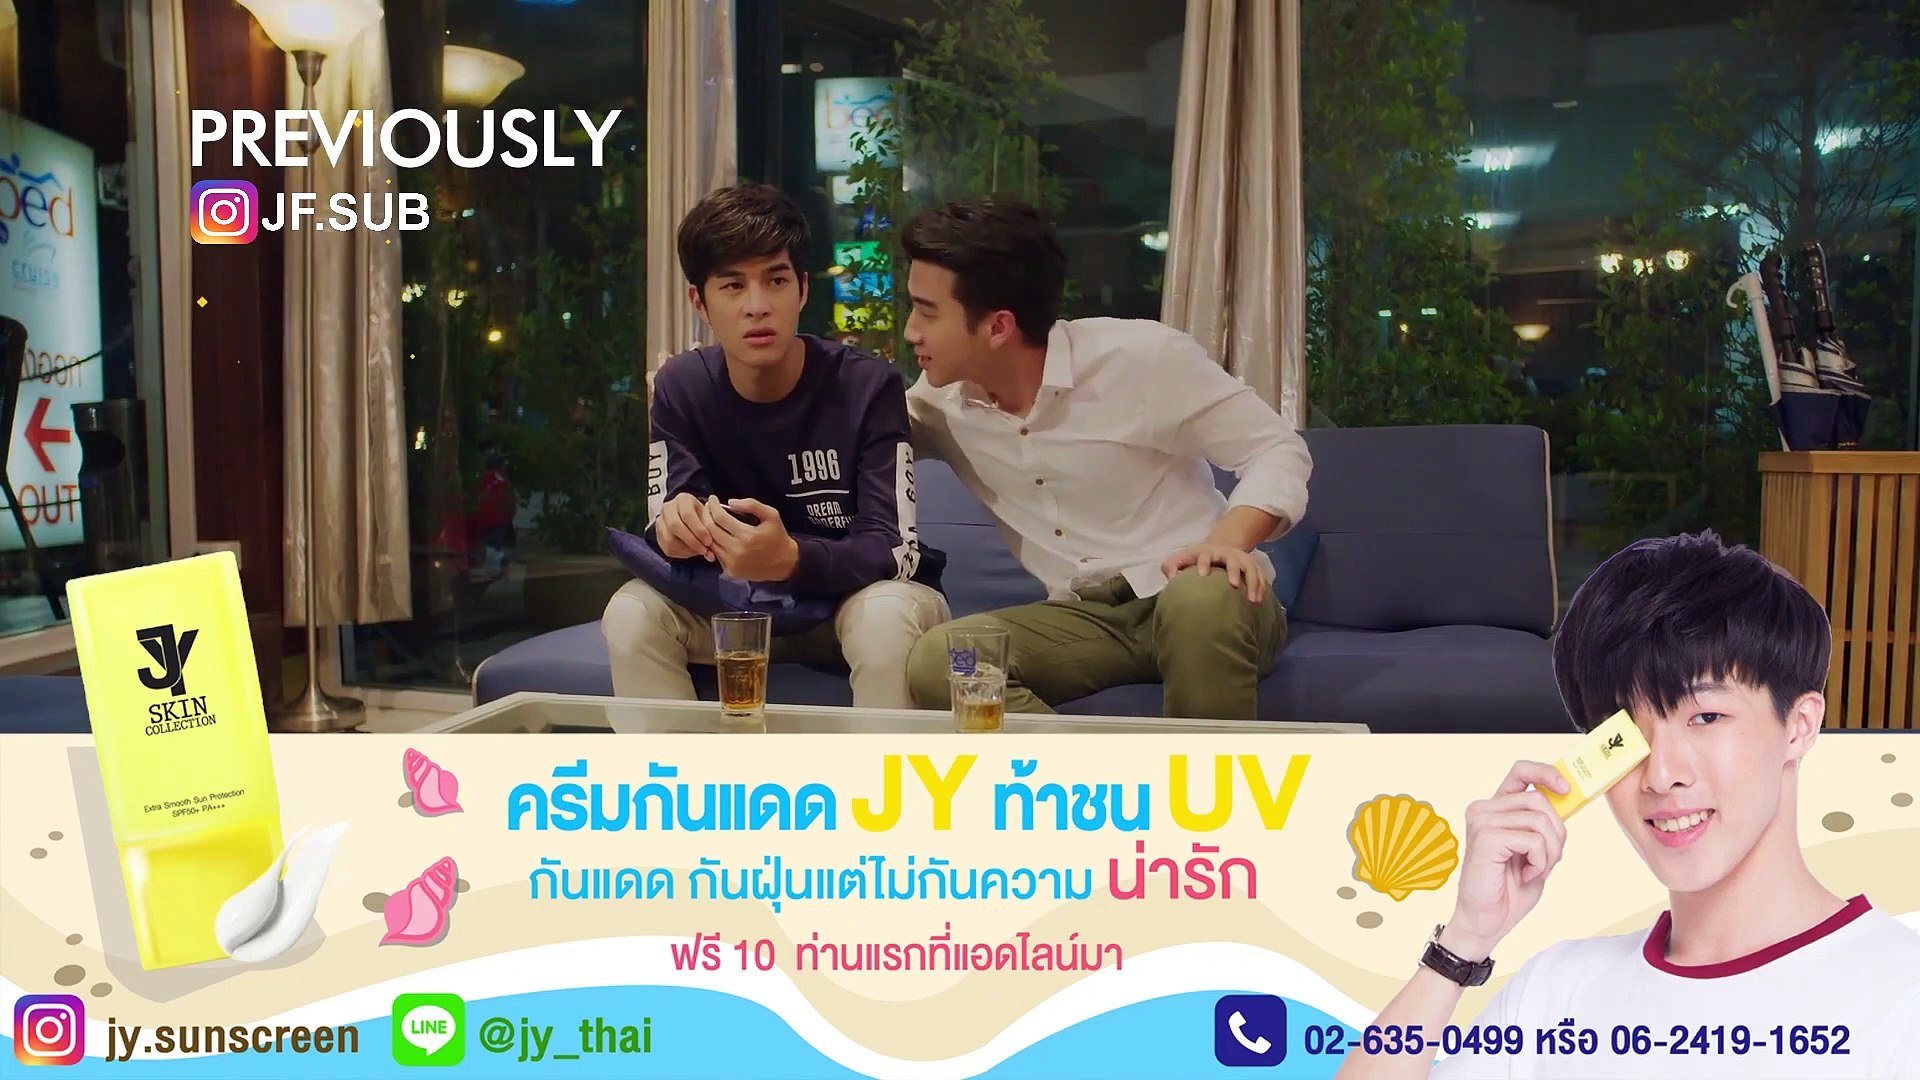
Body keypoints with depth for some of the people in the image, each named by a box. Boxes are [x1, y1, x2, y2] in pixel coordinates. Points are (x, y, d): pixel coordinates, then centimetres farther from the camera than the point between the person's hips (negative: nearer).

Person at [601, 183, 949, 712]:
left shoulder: (869, 385, -19)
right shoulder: (681, 386, -7)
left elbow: (897, 550, -23)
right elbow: (668, 530, -10)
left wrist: (792, 559, -44)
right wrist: (676, 530, -36)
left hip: (862, 593, -3)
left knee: (885, 618, -36)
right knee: (631, 615, -21)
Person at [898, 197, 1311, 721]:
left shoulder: (1143, 356, -13)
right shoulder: (941, 401, 2)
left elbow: (1278, 449, -8)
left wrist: (1229, 540, -27)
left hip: (1195, 599, -3)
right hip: (1084, 617, 4)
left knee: (1205, 599, -41)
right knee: (936, 662, -25)